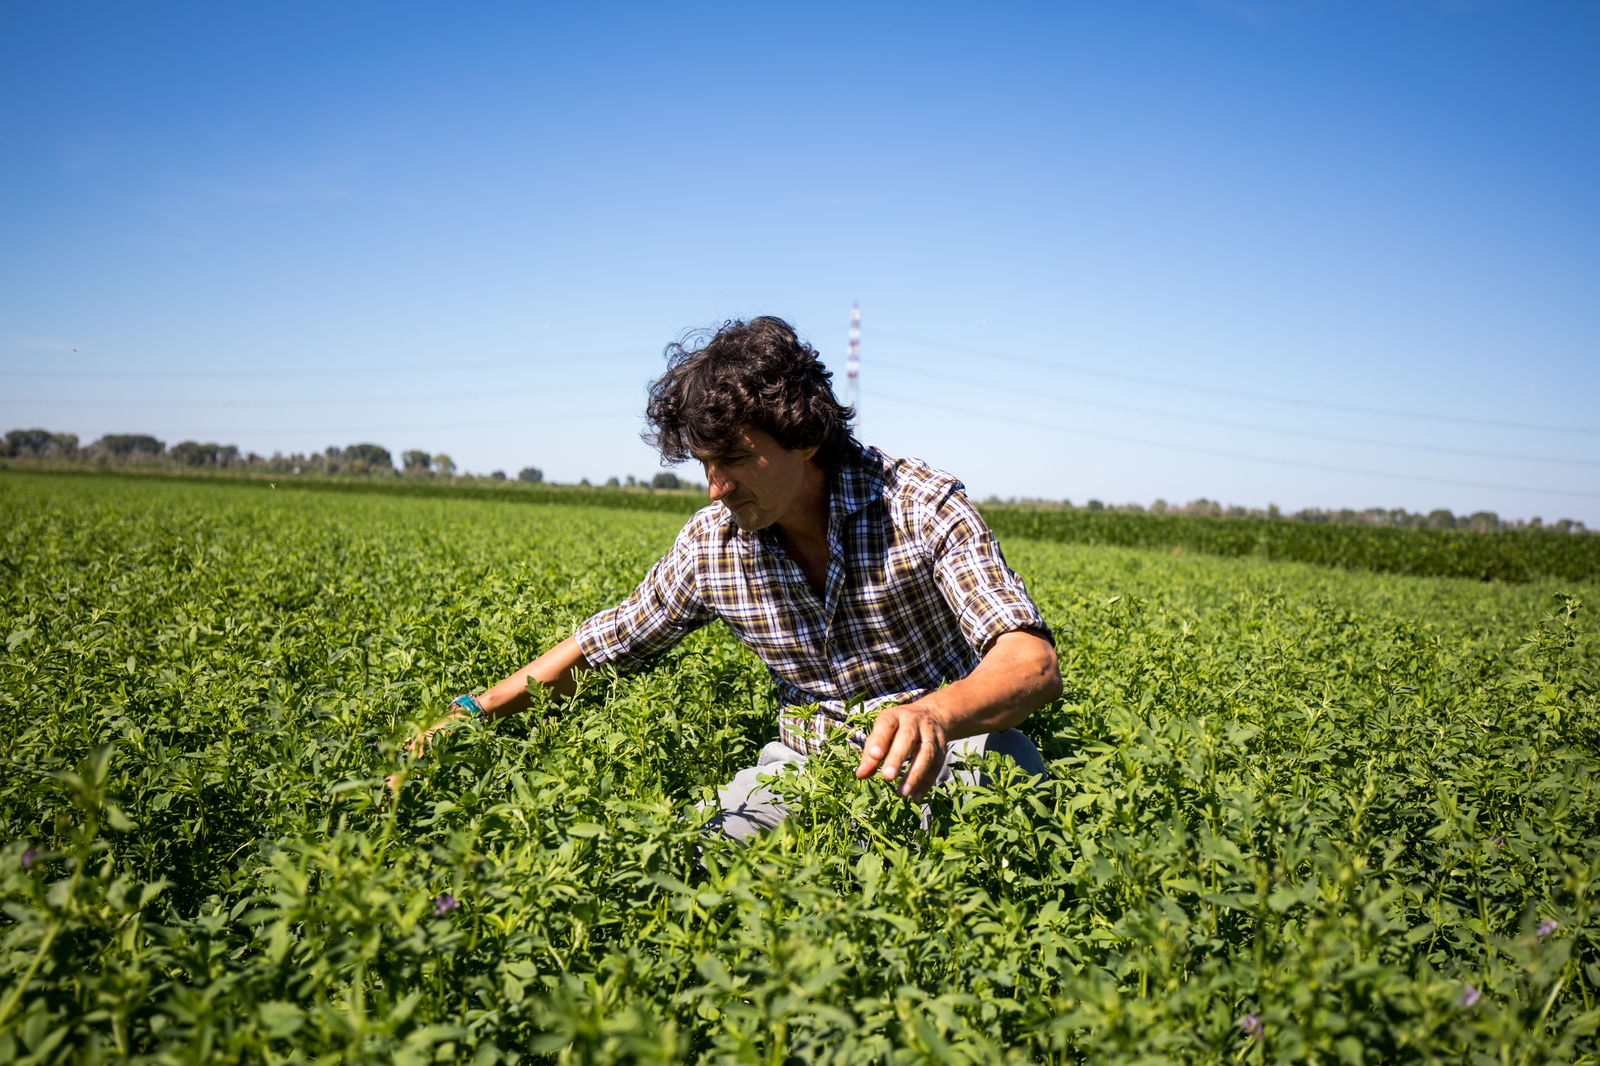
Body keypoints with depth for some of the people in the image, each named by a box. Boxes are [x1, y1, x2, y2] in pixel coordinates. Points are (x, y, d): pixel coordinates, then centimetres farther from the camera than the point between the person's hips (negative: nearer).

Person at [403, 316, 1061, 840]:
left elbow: (1034, 662, -28)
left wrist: (936, 713, -50)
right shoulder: (711, 540, -5)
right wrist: (472, 713, 5)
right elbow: (611, 642, 10)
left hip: (950, 752, -2)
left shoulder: (921, 506, -18)